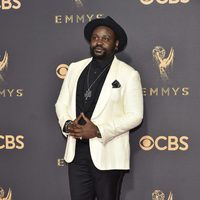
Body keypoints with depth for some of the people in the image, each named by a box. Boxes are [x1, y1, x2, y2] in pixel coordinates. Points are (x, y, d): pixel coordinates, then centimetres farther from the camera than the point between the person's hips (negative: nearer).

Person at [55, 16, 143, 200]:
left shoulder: (128, 74, -5)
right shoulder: (75, 68, 10)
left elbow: (135, 115, -9)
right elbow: (61, 103, 14)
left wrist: (98, 131, -17)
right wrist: (67, 124, -8)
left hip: (108, 154, -4)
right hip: (77, 152, 4)